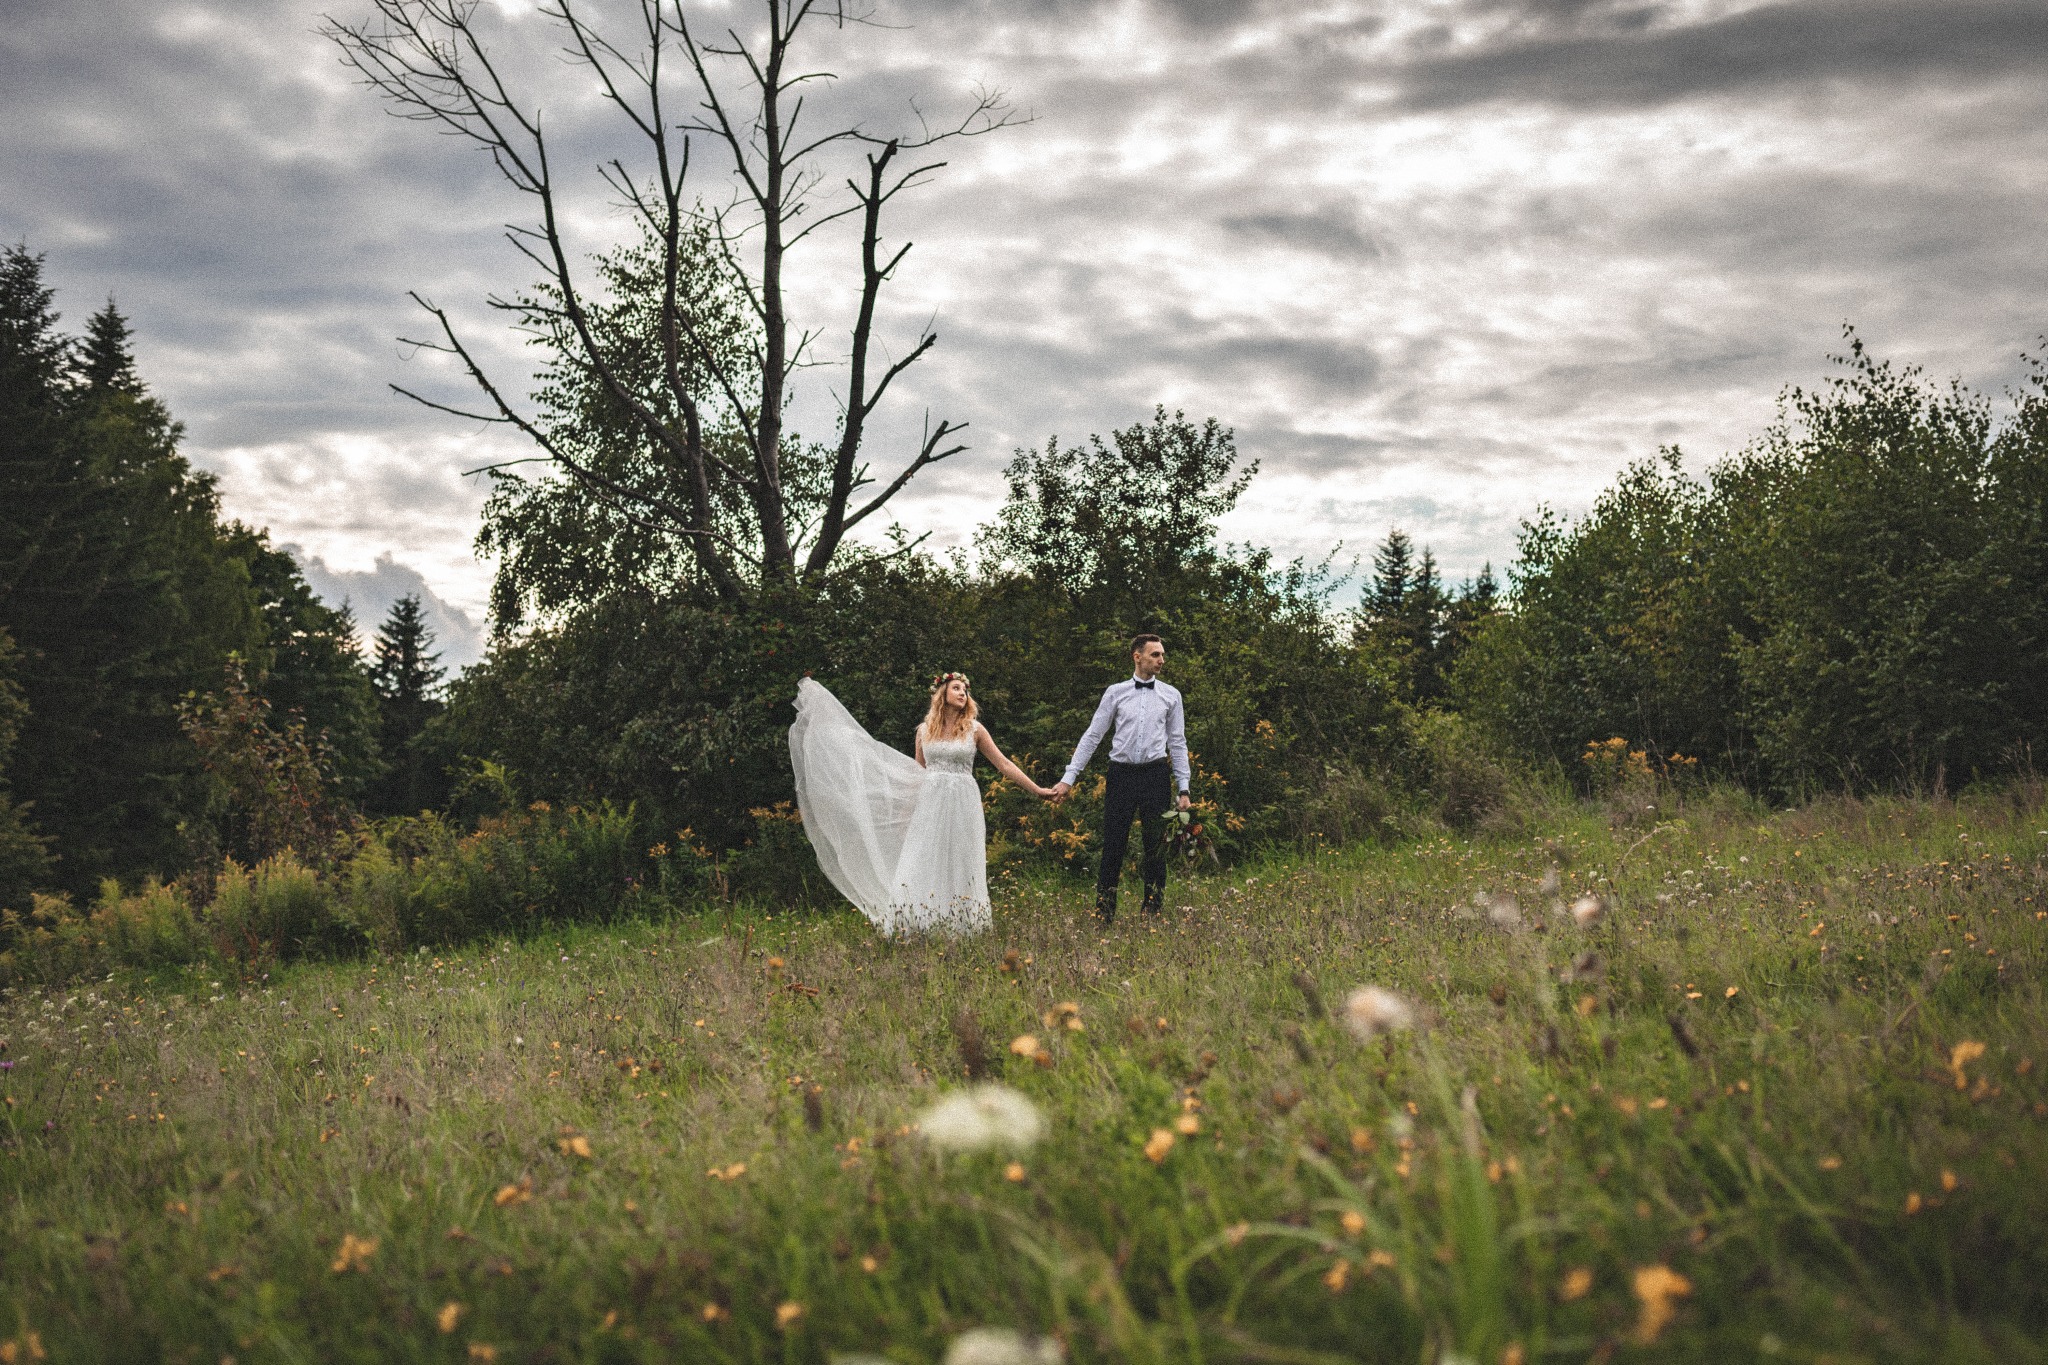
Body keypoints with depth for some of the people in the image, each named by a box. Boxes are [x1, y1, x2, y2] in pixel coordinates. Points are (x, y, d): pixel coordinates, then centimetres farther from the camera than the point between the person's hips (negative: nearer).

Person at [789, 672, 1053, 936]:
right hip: (929, 803, 2)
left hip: (962, 805, -2)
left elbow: (1004, 765, 4)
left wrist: (1037, 789, 0)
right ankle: (913, 928, -4)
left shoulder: (974, 729, 3)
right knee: (920, 867, -5)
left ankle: (961, 929, 1)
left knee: (959, 869, -2)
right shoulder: (925, 731, 9)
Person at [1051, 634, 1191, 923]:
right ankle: (1104, 915, 6)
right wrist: (1068, 778, -1)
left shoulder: (1171, 695, 6)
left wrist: (1184, 789, 3)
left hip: (1155, 775, 1)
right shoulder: (1116, 692, 3)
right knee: (1113, 846, 0)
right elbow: (1092, 736, 4)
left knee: (1156, 850, 6)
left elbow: (1178, 743, 8)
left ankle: (1152, 914, 16)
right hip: (1122, 774, -1)